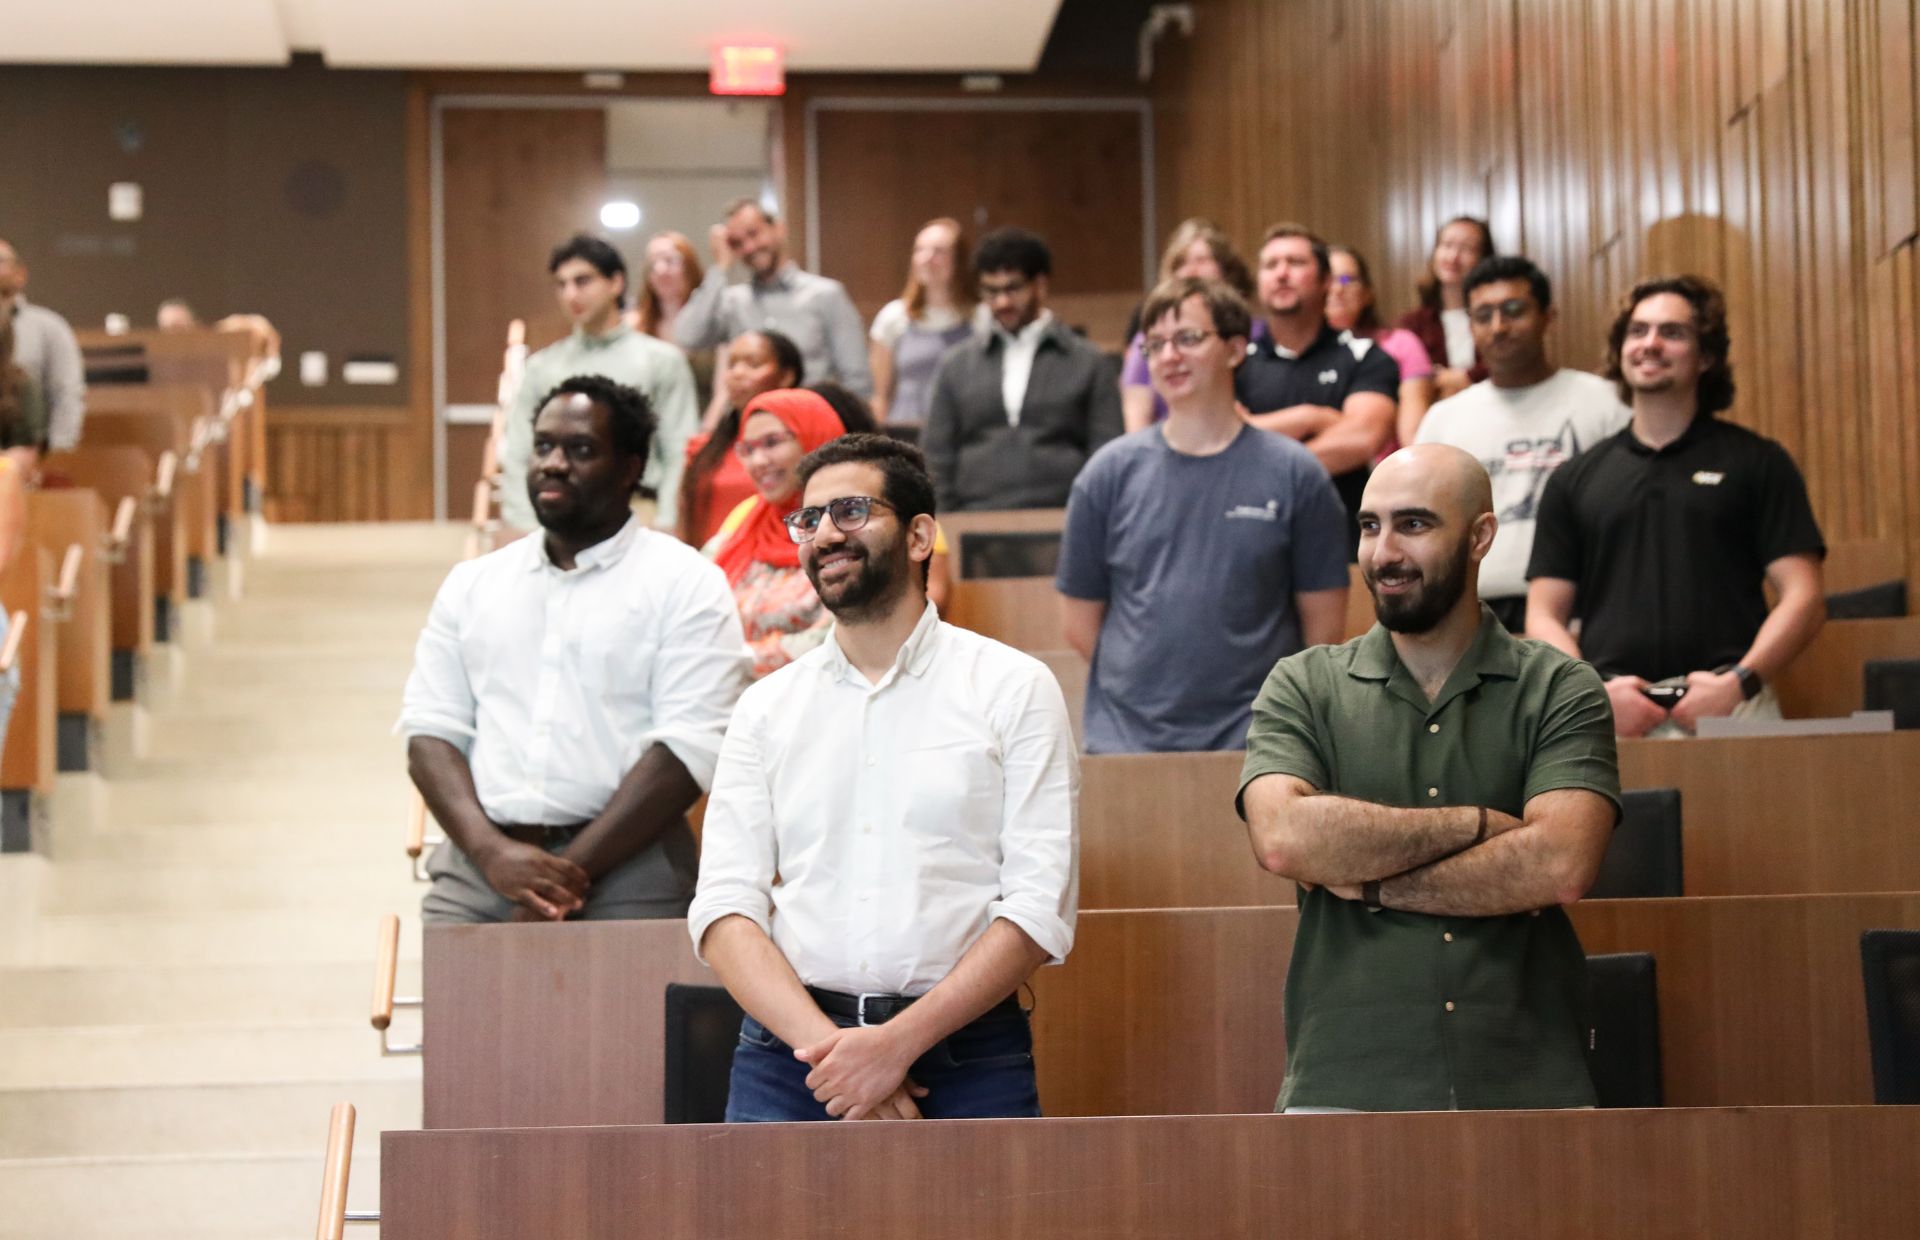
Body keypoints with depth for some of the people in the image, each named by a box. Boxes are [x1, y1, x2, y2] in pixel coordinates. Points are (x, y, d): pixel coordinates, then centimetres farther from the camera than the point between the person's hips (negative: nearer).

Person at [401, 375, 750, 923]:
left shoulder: (685, 583, 4)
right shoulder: (472, 584, 18)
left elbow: (689, 748, -6)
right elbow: (430, 729, 11)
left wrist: (572, 874, -12)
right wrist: (491, 851, -7)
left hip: (624, 869, -3)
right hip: (477, 869, 3)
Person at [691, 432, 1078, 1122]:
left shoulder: (1014, 690, 5)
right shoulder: (766, 709, 13)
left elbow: (1041, 909, -4)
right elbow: (725, 908, 4)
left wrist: (901, 1041, -14)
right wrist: (822, 1041, -12)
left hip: (965, 1054, -2)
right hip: (789, 1050, 2)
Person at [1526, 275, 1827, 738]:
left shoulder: (1757, 464, 10)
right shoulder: (1575, 479, 17)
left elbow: (1803, 597, 4)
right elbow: (1545, 616, 13)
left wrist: (1740, 682, -10)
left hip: (1729, 708, -2)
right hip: (1610, 719, 2)